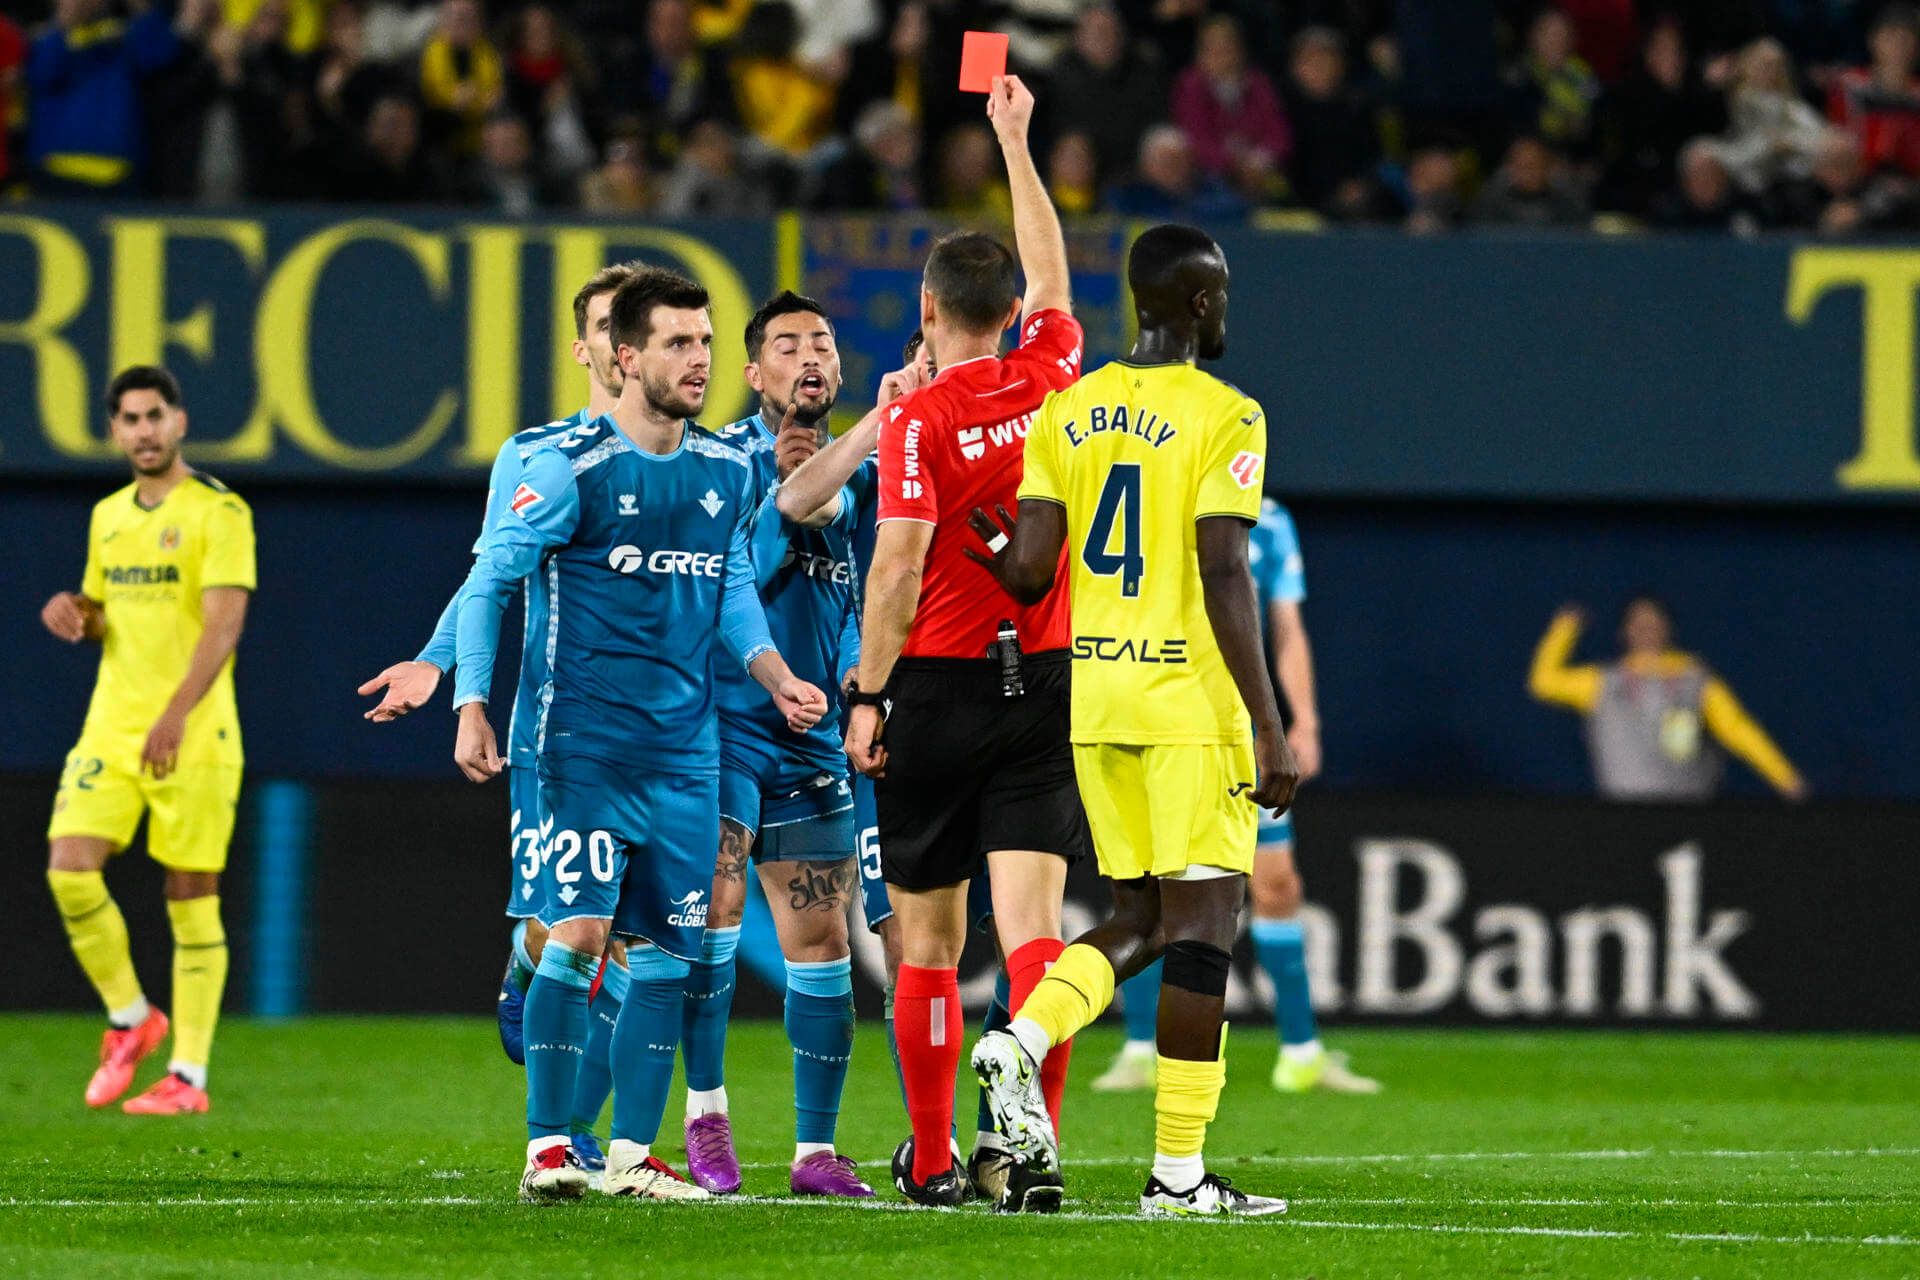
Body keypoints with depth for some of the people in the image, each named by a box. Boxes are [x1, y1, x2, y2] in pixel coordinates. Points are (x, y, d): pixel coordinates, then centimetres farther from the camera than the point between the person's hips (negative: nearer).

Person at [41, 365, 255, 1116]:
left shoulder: (218, 513, -7)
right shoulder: (108, 517, 14)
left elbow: (224, 623, -16)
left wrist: (177, 713, -27)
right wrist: (74, 611, 1)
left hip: (193, 736, -6)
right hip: (111, 726, 6)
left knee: (191, 898, -2)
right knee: (70, 870, -9)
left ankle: (187, 1077, 4)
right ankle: (130, 1020, 12)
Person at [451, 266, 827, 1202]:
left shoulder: (727, 471, 10)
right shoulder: (568, 466, -7)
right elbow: (488, 580, -3)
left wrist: (775, 676, 8)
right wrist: (470, 705, -10)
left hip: (687, 749, 6)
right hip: (586, 742, -6)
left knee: (669, 948, 4)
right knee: (579, 932, -12)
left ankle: (632, 1153, 11)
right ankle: (547, 1149, -8)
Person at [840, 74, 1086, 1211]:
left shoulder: (922, 419, -9)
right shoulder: (1051, 378, 4)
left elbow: (898, 566, -14)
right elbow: (1052, 274, 23)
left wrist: (868, 696, -7)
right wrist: (1015, 143, 31)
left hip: (938, 687, -3)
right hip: (1046, 687, 3)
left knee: (928, 939, 8)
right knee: (1031, 920, -6)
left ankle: (932, 1160, 15)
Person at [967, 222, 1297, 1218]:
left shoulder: (1065, 414, 8)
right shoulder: (1222, 417, -9)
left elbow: (1029, 573, 1)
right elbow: (1224, 578, -15)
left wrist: (988, 549, 25)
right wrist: (1269, 726, -14)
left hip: (1091, 691, 6)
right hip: (1190, 700, -6)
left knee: (1139, 918, 17)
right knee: (1201, 920, -1)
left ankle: (1021, 1043, -8)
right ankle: (1178, 1170, -3)